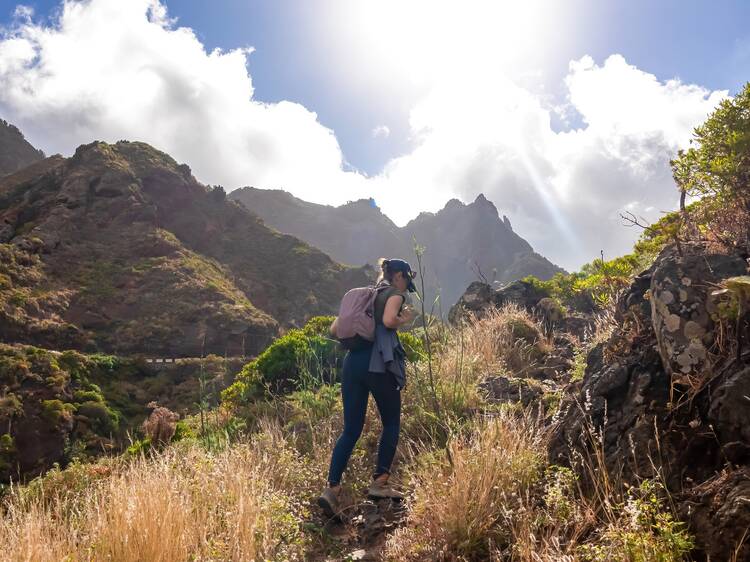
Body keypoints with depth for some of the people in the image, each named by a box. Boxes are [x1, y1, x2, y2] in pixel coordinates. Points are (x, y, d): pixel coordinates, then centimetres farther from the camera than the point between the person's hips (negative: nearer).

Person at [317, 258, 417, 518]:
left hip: (352, 363, 6)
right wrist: (405, 319, 2)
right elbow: (389, 321, -17)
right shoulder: (394, 293, 4)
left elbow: (334, 329, 20)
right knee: (391, 423, 13)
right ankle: (379, 483, 14)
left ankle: (332, 488, -5)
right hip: (379, 365, -6)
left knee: (351, 430, 6)